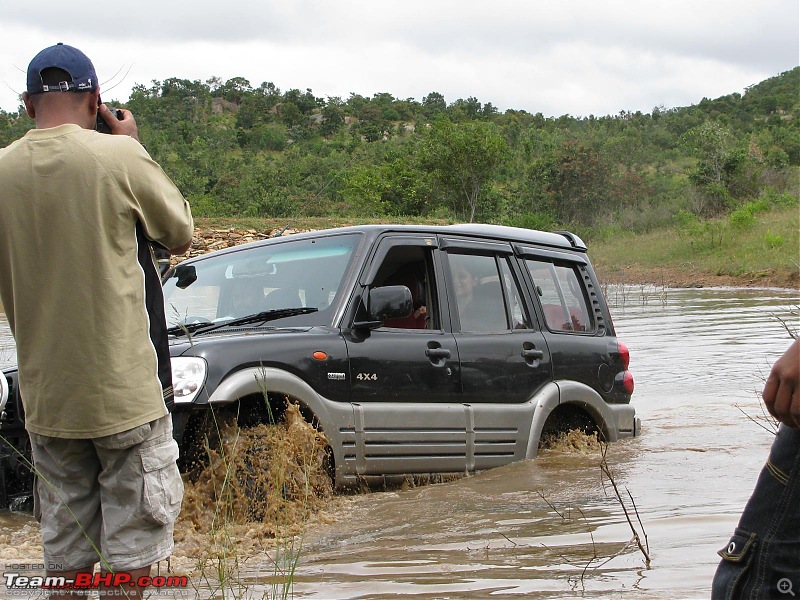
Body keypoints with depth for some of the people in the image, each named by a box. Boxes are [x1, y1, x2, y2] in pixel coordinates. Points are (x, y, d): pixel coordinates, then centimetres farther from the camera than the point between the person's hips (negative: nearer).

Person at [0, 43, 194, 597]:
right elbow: (181, 233, 4)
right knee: (130, 550, 6)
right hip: (125, 392, -4)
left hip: (45, 396, 4)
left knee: (65, 551, 14)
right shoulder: (120, 157, -13)